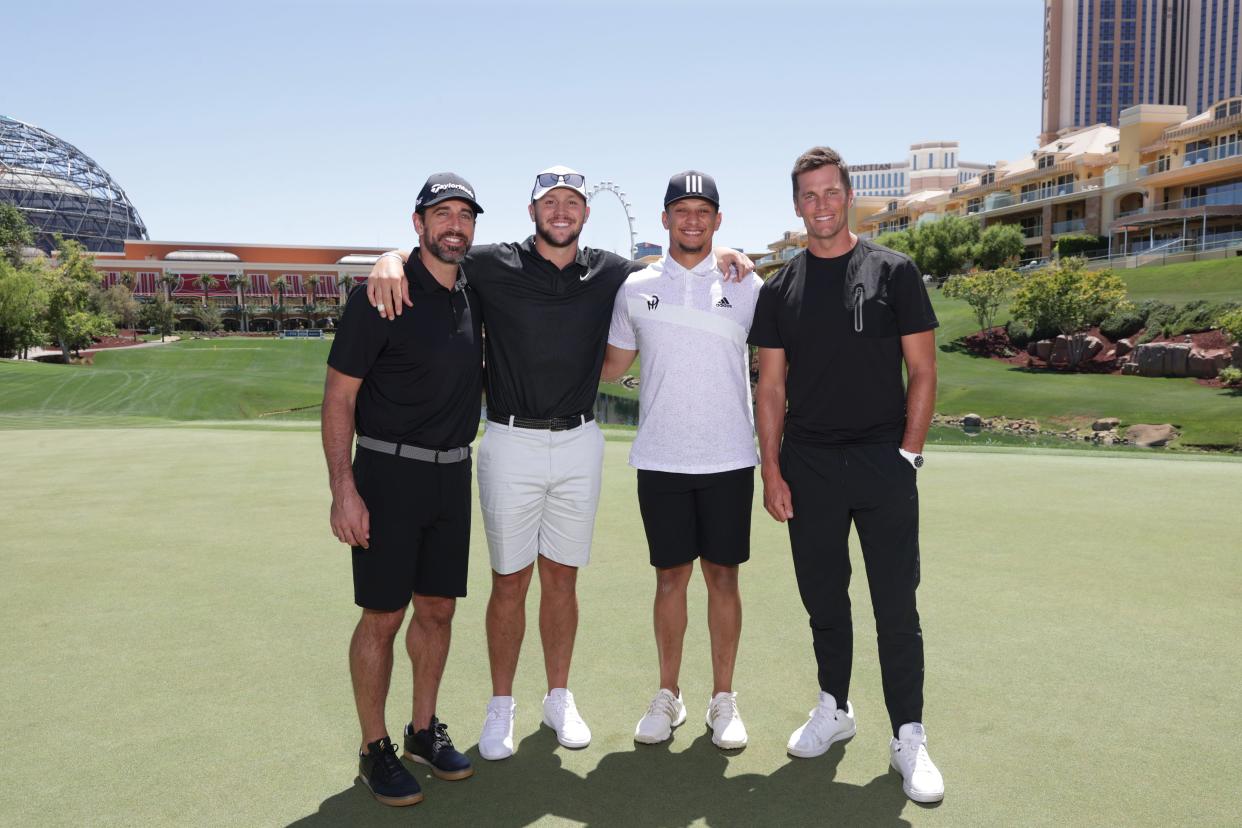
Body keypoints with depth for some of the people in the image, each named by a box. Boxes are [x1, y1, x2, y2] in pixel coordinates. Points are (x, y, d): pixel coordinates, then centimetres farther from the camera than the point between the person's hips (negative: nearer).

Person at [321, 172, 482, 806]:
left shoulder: (473, 297, 7)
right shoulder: (382, 295, -11)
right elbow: (338, 397, -12)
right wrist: (342, 489, -18)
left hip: (453, 475, 6)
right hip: (388, 474, -6)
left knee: (439, 609, 13)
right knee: (382, 616, 2)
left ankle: (424, 730, 30)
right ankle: (374, 749, 19)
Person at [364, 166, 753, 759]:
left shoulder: (610, 274, 5)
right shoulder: (495, 266, -3)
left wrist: (721, 253, 0)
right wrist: (390, 259, -23)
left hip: (579, 444, 2)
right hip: (510, 444, -2)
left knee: (561, 578, 12)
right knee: (510, 581, 6)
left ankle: (559, 698, 28)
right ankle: (501, 705, 22)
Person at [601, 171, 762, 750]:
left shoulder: (745, 285, 3)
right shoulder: (635, 289, 5)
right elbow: (612, 366, 14)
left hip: (729, 458, 0)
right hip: (660, 459, 1)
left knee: (723, 574, 5)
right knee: (670, 576, 7)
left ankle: (723, 699, 20)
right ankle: (668, 697, 22)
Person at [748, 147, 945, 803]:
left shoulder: (893, 271, 2)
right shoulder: (780, 288, 8)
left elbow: (922, 372, 1)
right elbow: (771, 387, 7)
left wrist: (907, 453, -7)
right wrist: (772, 470, 0)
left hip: (883, 463, -2)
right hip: (807, 466, 3)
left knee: (897, 606, 0)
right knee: (823, 600, 12)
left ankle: (908, 737, 11)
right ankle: (834, 709, 30)